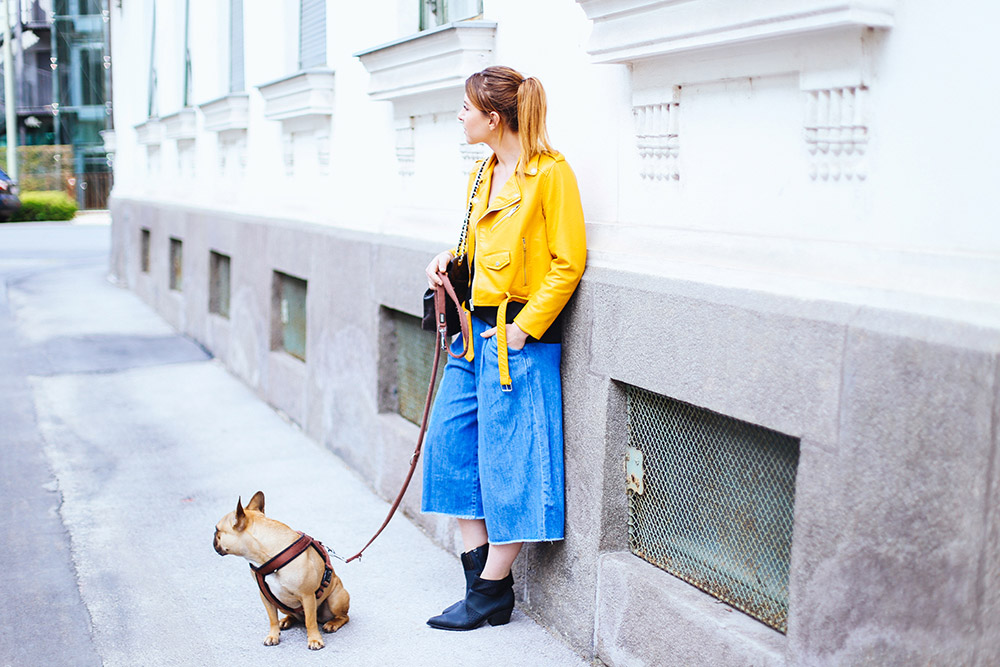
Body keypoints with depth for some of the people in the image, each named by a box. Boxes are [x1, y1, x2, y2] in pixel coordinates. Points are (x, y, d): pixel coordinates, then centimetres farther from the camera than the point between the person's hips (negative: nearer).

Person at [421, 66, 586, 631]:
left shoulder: (550, 172, -13)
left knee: (507, 459, -1)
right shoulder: (484, 173, 13)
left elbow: (569, 261, -15)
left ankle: (493, 592, 12)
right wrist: (452, 257, 7)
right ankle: (480, 571, 21)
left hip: (519, 335, -9)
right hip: (476, 329, 9)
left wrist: (524, 328, -17)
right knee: (453, 443, 10)